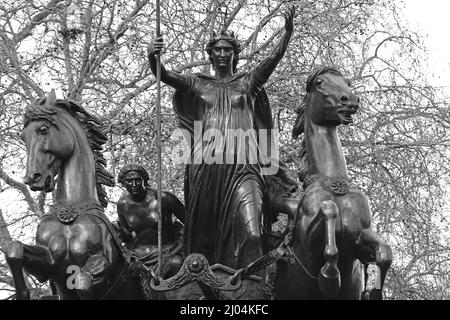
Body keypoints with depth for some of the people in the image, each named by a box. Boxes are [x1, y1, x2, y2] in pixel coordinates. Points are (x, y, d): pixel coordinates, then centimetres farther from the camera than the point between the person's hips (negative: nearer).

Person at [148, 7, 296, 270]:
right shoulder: (197, 84, 15)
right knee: (204, 231, 2)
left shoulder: (247, 83, 14)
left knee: (251, 231, -16)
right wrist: (153, 58, -21)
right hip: (205, 165, 2)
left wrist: (287, 34, -18)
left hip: (242, 165, -2)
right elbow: (164, 76, 1)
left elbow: (273, 61, -1)